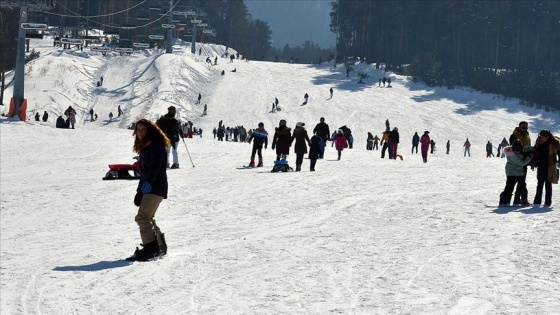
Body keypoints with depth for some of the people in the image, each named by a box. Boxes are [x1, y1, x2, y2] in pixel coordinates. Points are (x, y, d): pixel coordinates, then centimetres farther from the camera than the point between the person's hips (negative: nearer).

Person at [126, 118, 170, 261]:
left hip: (156, 187, -10)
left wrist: (148, 182, -36)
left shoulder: (157, 144, -9)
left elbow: (156, 165, -23)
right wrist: (140, 192, 21)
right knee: (147, 218, 15)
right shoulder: (144, 147, 20)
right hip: (148, 187, 10)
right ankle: (160, 247, 25)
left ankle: (150, 248, -21)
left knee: (142, 217, -19)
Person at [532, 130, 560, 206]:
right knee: (540, 184, 8)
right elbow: (535, 153, 12)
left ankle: (548, 202, 4)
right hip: (541, 167, 4)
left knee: (548, 184, 0)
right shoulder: (539, 143, 3)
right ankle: (537, 201, 12)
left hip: (549, 168, -4)